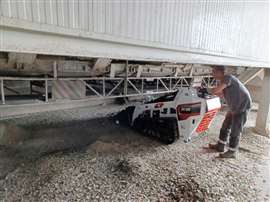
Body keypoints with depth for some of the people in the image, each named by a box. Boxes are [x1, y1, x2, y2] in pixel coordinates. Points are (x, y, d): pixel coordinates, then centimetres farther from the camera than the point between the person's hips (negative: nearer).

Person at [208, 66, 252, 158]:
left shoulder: (228, 78, -25)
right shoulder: (220, 81, 3)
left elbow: (216, 90, -34)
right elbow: (221, 94, 8)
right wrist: (210, 91, -6)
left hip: (242, 106, -9)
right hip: (233, 107, 9)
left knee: (235, 130, -1)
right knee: (225, 127, 14)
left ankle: (232, 152, 13)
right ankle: (220, 146, 27)